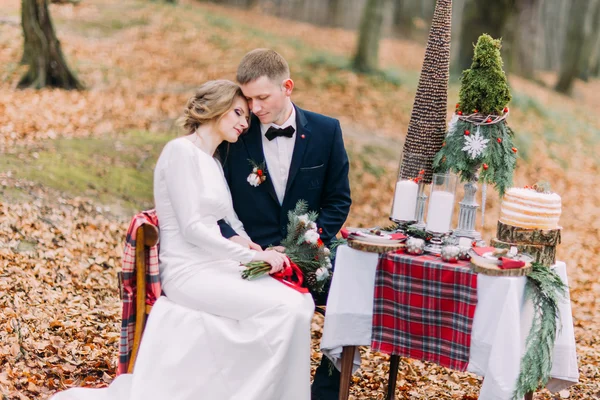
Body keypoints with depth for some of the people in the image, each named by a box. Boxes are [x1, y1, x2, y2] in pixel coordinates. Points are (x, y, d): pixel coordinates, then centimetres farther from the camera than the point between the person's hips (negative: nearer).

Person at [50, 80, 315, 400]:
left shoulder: (214, 163, 20)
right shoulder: (182, 150, -8)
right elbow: (192, 227, -15)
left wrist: (266, 253, -1)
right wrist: (251, 255, -17)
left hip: (218, 266, 8)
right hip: (189, 273, -8)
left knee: (300, 301, -15)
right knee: (283, 308, -25)